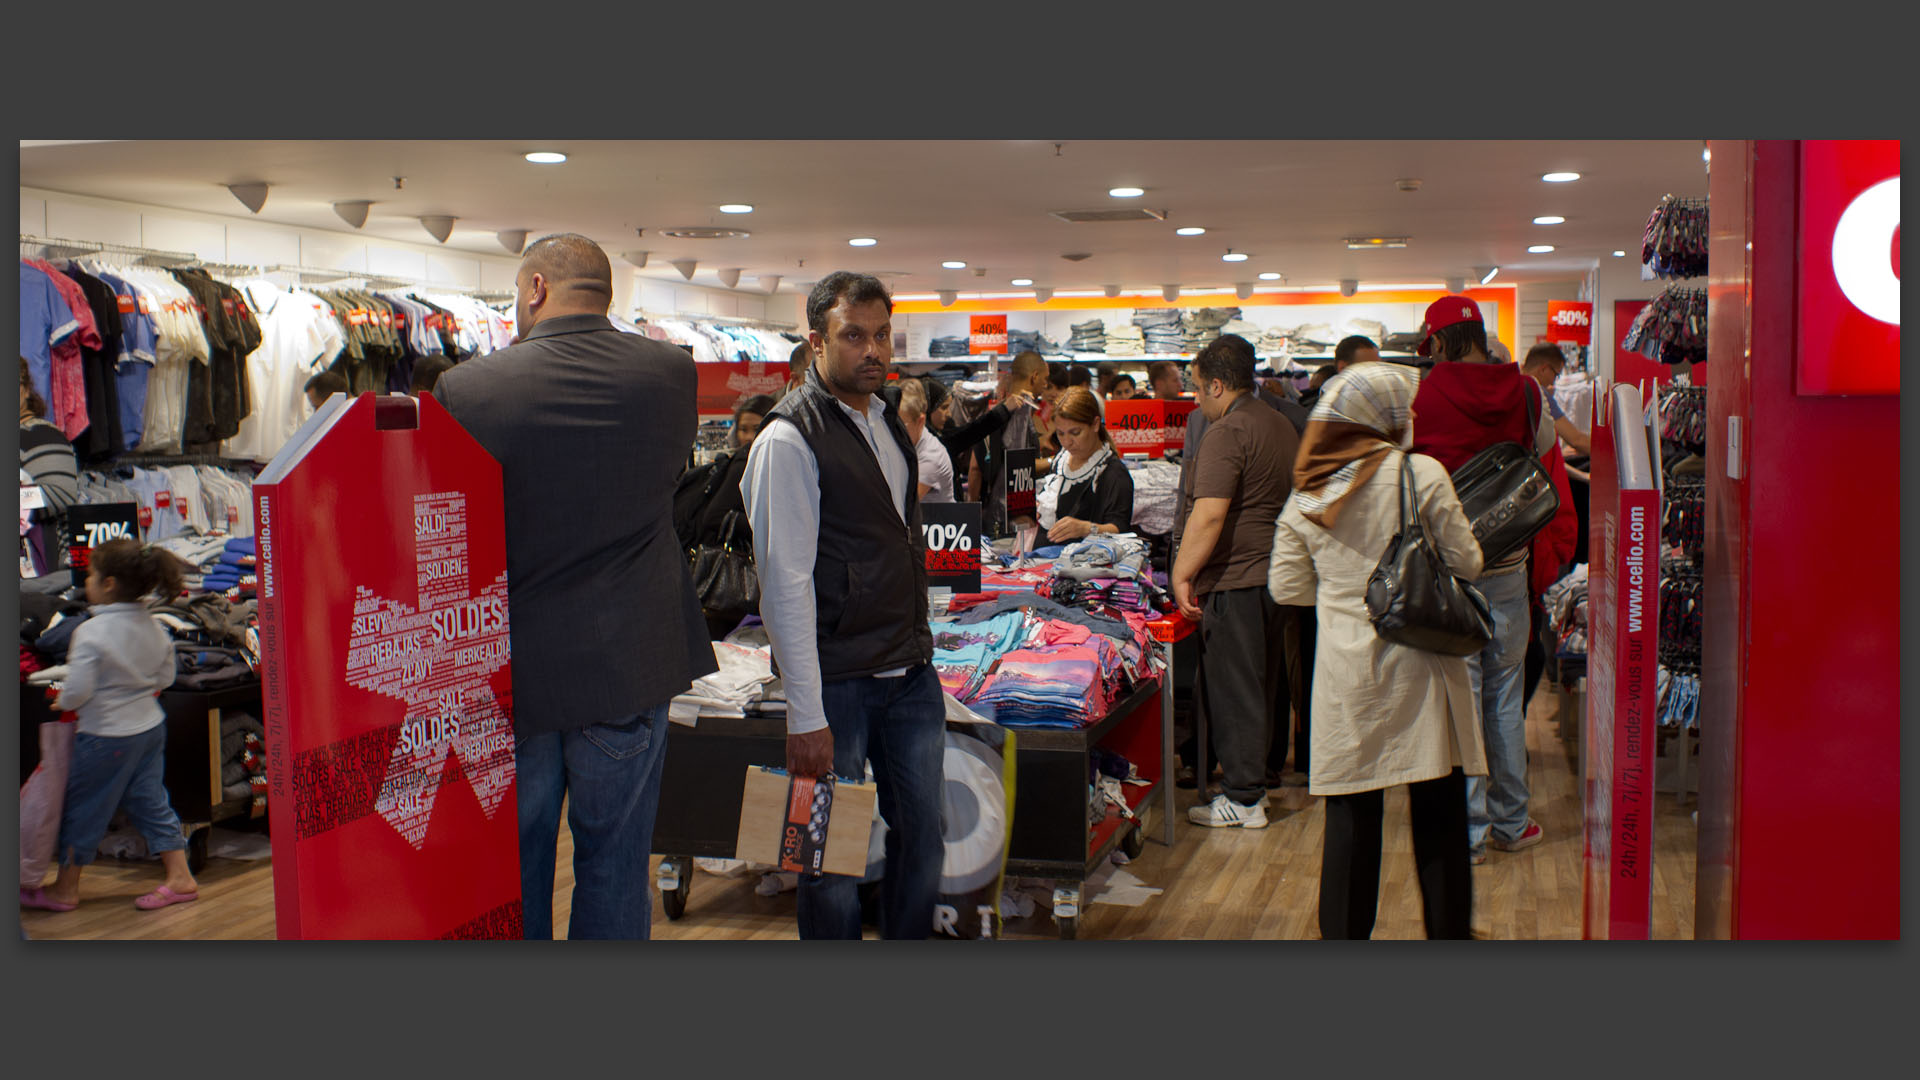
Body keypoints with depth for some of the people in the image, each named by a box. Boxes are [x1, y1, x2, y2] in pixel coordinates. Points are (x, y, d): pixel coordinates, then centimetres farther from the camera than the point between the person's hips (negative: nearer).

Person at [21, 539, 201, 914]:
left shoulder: (91, 632, -22)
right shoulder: (154, 628, -1)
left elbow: (77, 690, -23)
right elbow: (165, 679, 8)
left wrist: (63, 704, -2)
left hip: (106, 735, -6)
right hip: (151, 726, 6)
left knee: (82, 809, 10)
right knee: (150, 801, 15)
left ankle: (65, 888, 22)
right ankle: (180, 876, 14)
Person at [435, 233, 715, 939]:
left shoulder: (466, 388, -11)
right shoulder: (671, 373, -7)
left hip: (510, 671, -1)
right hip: (630, 668, 1)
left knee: (513, 870, 15)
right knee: (614, 864, 13)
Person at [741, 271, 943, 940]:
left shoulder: (890, 424, 11)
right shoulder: (789, 439, -13)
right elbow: (785, 583, -16)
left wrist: (920, 649, 15)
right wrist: (806, 716, -18)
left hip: (912, 675, 7)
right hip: (839, 682, -7)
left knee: (922, 838, 14)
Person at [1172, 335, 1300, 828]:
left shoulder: (1227, 433, -16)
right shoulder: (1283, 426, 14)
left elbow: (1209, 515, -24)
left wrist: (1182, 573, -19)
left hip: (1235, 579, -9)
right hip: (1276, 574, 9)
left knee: (1232, 689, -2)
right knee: (1261, 684, 18)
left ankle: (1243, 799, 3)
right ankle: (1253, 772, 29)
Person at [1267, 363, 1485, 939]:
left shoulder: (1306, 492, 3)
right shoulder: (1421, 473, -9)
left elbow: (1286, 587, 7)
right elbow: (1465, 562, -5)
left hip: (1346, 669, 3)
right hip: (1418, 661, -3)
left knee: (1351, 815, 10)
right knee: (1438, 814, 9)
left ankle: (1344, 933, 17)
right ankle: (1449, 928, 19)